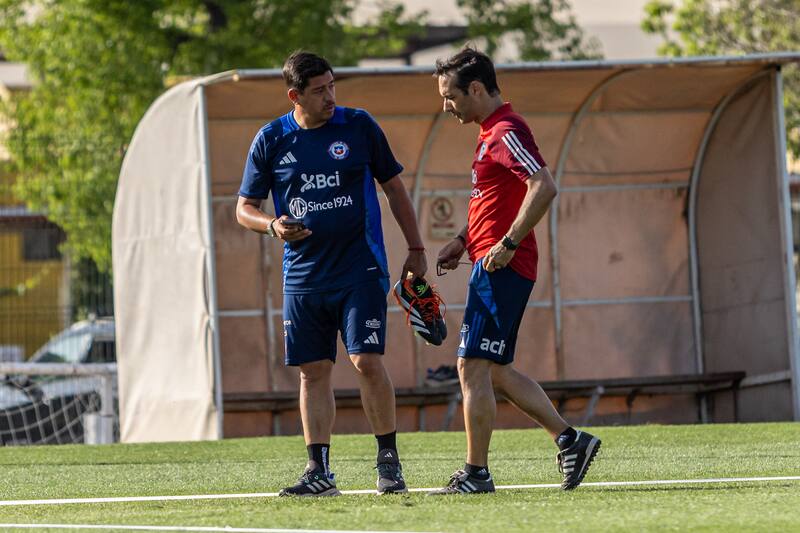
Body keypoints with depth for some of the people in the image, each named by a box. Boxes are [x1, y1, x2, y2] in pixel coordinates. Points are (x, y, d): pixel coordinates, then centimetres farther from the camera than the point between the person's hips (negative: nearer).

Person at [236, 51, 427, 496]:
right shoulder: (271, 141, 3)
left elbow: (394, 188, 10)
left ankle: (390, 461, -1)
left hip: (360, 269, -2)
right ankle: (319, 472, 9)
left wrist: (416, 250, 7)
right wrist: (273, 225, -14)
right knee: (314, 372, 3)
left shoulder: (359, 126, 1)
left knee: (367, 360, -12)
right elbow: (245, 208, 8)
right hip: (303, 273, 2)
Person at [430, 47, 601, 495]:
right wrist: (465, 240, 19)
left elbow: (544, 187, -26)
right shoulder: (494, 131, 18)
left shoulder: (506, 132, -14)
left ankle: (476, 474, -4)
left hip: (501, 268, -11)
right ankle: (570, 439, 12)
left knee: (474, 367, -8)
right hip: (494, 264, 11)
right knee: (495, 371, 12)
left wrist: (507, 244, -24)